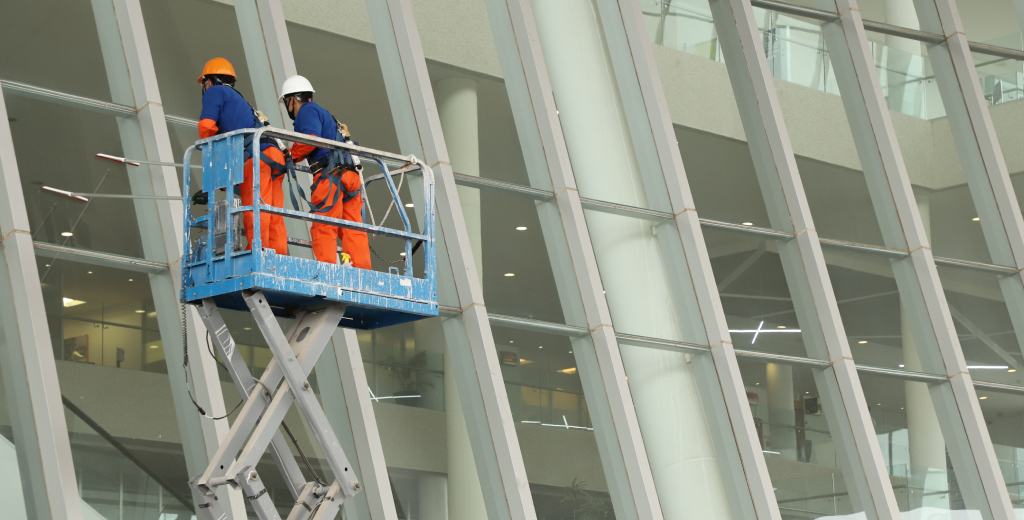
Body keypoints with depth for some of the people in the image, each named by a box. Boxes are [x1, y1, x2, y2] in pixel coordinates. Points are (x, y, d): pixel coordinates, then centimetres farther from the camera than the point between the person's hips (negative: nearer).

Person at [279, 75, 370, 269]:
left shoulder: (307, 111, 4)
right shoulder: (322, 113, 32)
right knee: (352, 230, 1)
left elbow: (311, 140, -12)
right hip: (350, 175, 8)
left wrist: (291, 156, 2)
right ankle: (362, 272, -6)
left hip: (331, 174, -8)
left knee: (323, 227, -11)